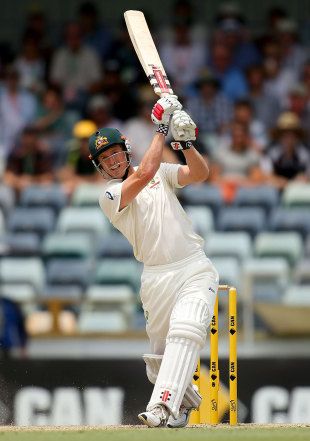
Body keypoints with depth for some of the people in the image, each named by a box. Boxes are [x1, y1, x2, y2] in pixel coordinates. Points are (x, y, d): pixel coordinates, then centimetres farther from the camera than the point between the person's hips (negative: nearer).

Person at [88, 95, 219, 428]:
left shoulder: (162, 172, 13)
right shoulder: (109, 195, 0)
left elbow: (199, 174, -1)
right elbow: (145, 173, -16)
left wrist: (186, 143, -19)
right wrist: (161, 129, -12)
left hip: (196, 269, 1)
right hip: (157, 278, 0)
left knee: (185, 331, -23)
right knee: (158, 356, 3)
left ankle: (162, 408, -33)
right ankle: (186, 401, 32)